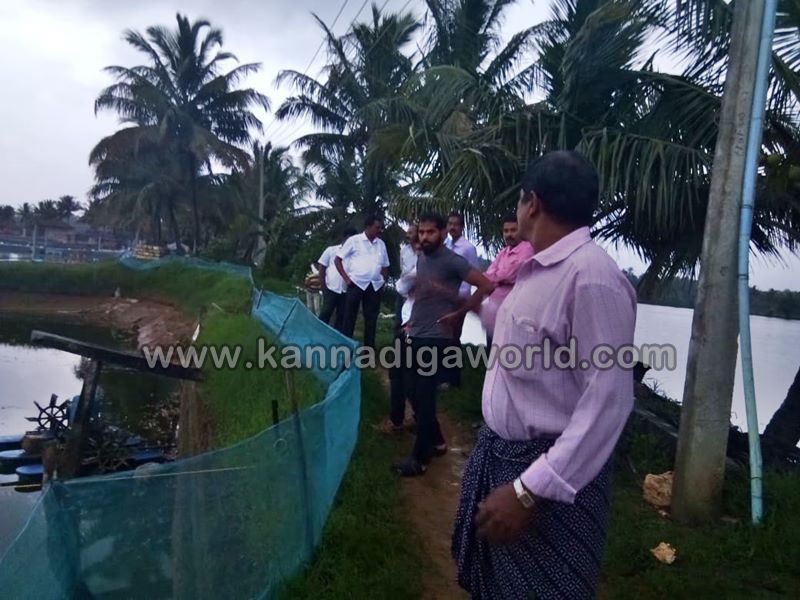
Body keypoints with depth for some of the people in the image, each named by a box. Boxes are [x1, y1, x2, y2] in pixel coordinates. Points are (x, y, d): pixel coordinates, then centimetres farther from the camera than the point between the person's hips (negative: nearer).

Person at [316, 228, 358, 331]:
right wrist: (323, 284, 0)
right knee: (325, 313, -3)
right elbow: (321, 267, 8)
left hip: (346, 290, 2)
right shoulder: (331, 250, 8)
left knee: (342, 316, 5)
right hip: (331, 288, -2)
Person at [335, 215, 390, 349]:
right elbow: (337, 259, 2)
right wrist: (346, 278, -6)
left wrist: (383, 280, 7)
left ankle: (369, 348, 13)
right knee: (349, 317, 0)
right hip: (356, 284, -4)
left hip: (375, 286, 4)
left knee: (371, 318, 6)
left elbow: (385, 265, 22)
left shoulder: (381, 244, 13)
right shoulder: (354, 240, 0)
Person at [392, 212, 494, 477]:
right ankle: (436, 441, 32)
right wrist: (414, 317, 13)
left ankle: (419, 457, 6)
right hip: (416, 335, 8)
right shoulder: (421, 258, 10)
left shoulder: (452, 261, -13)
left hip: (435, 338, -8)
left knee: (424, 397, -4)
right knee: (418, 394, 15)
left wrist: (458, 314, -14)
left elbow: (486, 286, -19)